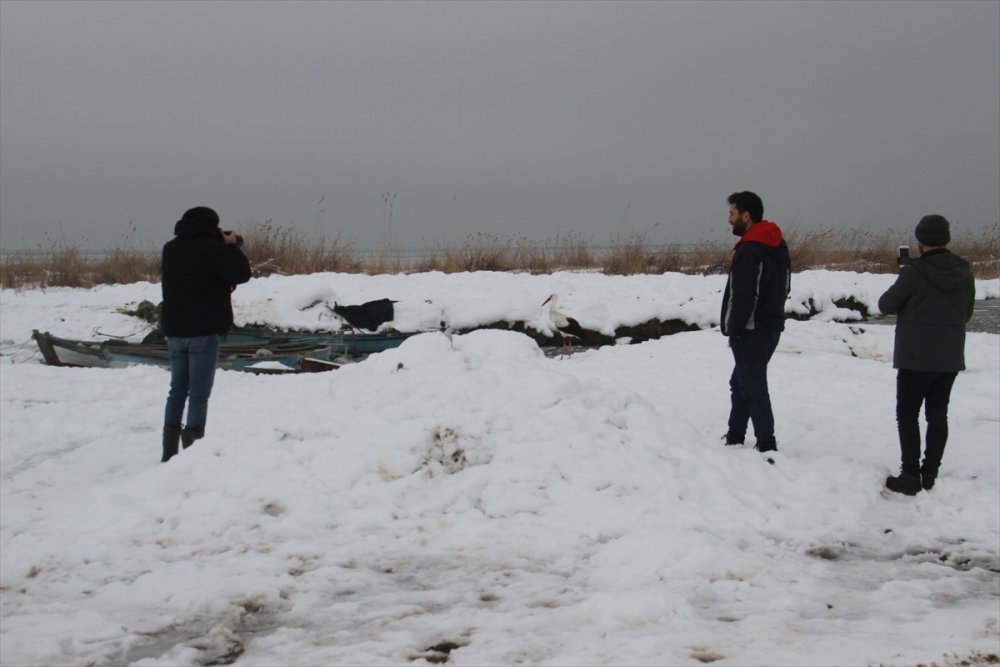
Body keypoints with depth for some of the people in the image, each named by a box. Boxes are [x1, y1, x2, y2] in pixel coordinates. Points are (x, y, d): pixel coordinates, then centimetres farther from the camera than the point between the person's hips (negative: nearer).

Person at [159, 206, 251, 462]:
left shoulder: (170, 249, 9)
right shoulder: (212, 249, -12)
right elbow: (242, 273, -8)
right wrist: (232, 246, 6)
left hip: (174, 331, 6)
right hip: (203, 332, -6)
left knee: (177, 389, 13)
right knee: (199, 393, -4)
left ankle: (169, 451, 12)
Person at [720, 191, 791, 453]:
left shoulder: (749, 251, -20)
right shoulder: (778, 245, 11)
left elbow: (743, 296, -23)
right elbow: (784, 287, 18)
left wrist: (734, 329, -17)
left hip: (751, 330, -10)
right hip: (772, 324, 10)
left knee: (753, 387, -5)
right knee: (740, 383, 19)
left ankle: (766, 444, -4)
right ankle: (734, 439, 25)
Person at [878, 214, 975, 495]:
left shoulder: (914, 273, -18)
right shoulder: (965, 273, 0)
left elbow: (886, 305, -7)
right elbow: (967, 313, 12)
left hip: (916, 358, -5)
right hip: (951, 358, 5)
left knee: (907, 414, 4)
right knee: (938, 415, 11)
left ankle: (911, 475, 0)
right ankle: (930, 474, 12)